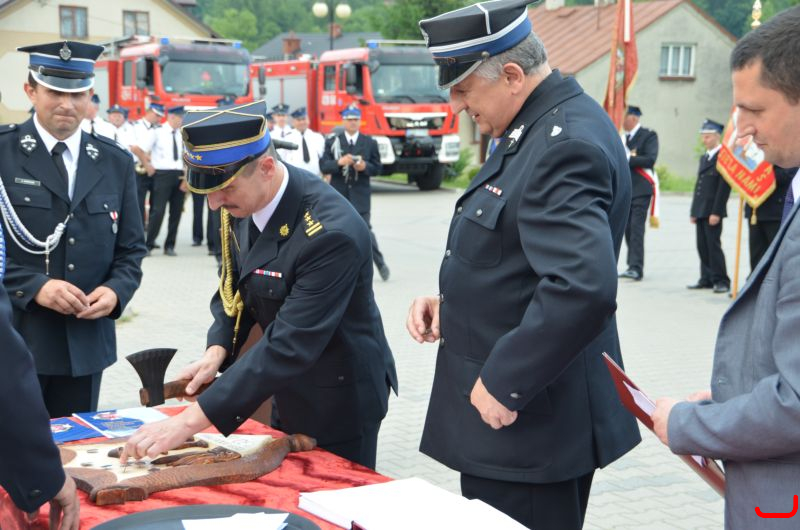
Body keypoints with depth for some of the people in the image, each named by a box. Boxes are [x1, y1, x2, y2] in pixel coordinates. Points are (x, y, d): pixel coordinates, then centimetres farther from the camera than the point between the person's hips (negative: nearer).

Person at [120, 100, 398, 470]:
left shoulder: (332, 233, -33)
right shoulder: (244, 201, -9)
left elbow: (289, 347, -34)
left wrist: (190, 421, -34)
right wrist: (217, 350, -13)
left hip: (338, 399, -7)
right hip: (288, 389, 7)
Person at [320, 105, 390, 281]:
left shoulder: (369, 143, 8)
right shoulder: (332, 141, 6)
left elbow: (377, 168, 7)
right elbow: (323, 166, -2)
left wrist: (365, 167, -14)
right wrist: (339, 162, -20)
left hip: (360, 194, -1)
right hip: (338, 194, 1)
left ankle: (380, 262, 11)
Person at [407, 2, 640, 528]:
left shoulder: (566, 144, -22)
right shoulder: (537, 128, 10)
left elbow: (584, 287, -33)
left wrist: (503, 384, -24)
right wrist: (450, 302, 6)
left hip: (527, 424, -10)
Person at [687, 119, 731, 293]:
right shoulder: (704, 158, 19)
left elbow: (724, 186, -14)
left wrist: (716, 212, -19)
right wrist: (693, 211, 17)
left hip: (713, 211, -8)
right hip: (700, 211, 8)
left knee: (713, 245, -7)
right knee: (702, 246, 9)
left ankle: (721, 281, -1)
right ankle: (707, 279, 15)